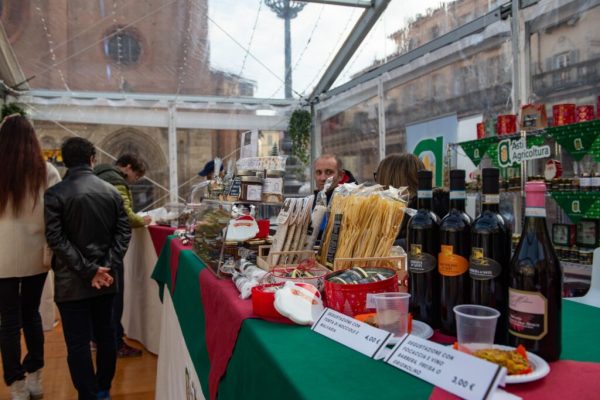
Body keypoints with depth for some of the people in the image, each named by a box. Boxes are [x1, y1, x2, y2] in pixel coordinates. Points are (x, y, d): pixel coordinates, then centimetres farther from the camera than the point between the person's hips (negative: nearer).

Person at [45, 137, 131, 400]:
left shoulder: (54, 194, -9)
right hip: (106, 278, 4)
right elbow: (123, 232, -3)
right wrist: (109, 267, -8)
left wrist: (89, 270, -15)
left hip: (72, 281, -4)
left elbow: (56, 239, -15)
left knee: (78, 343, 5)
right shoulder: (111, 191, 1)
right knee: (105, 334, 16)